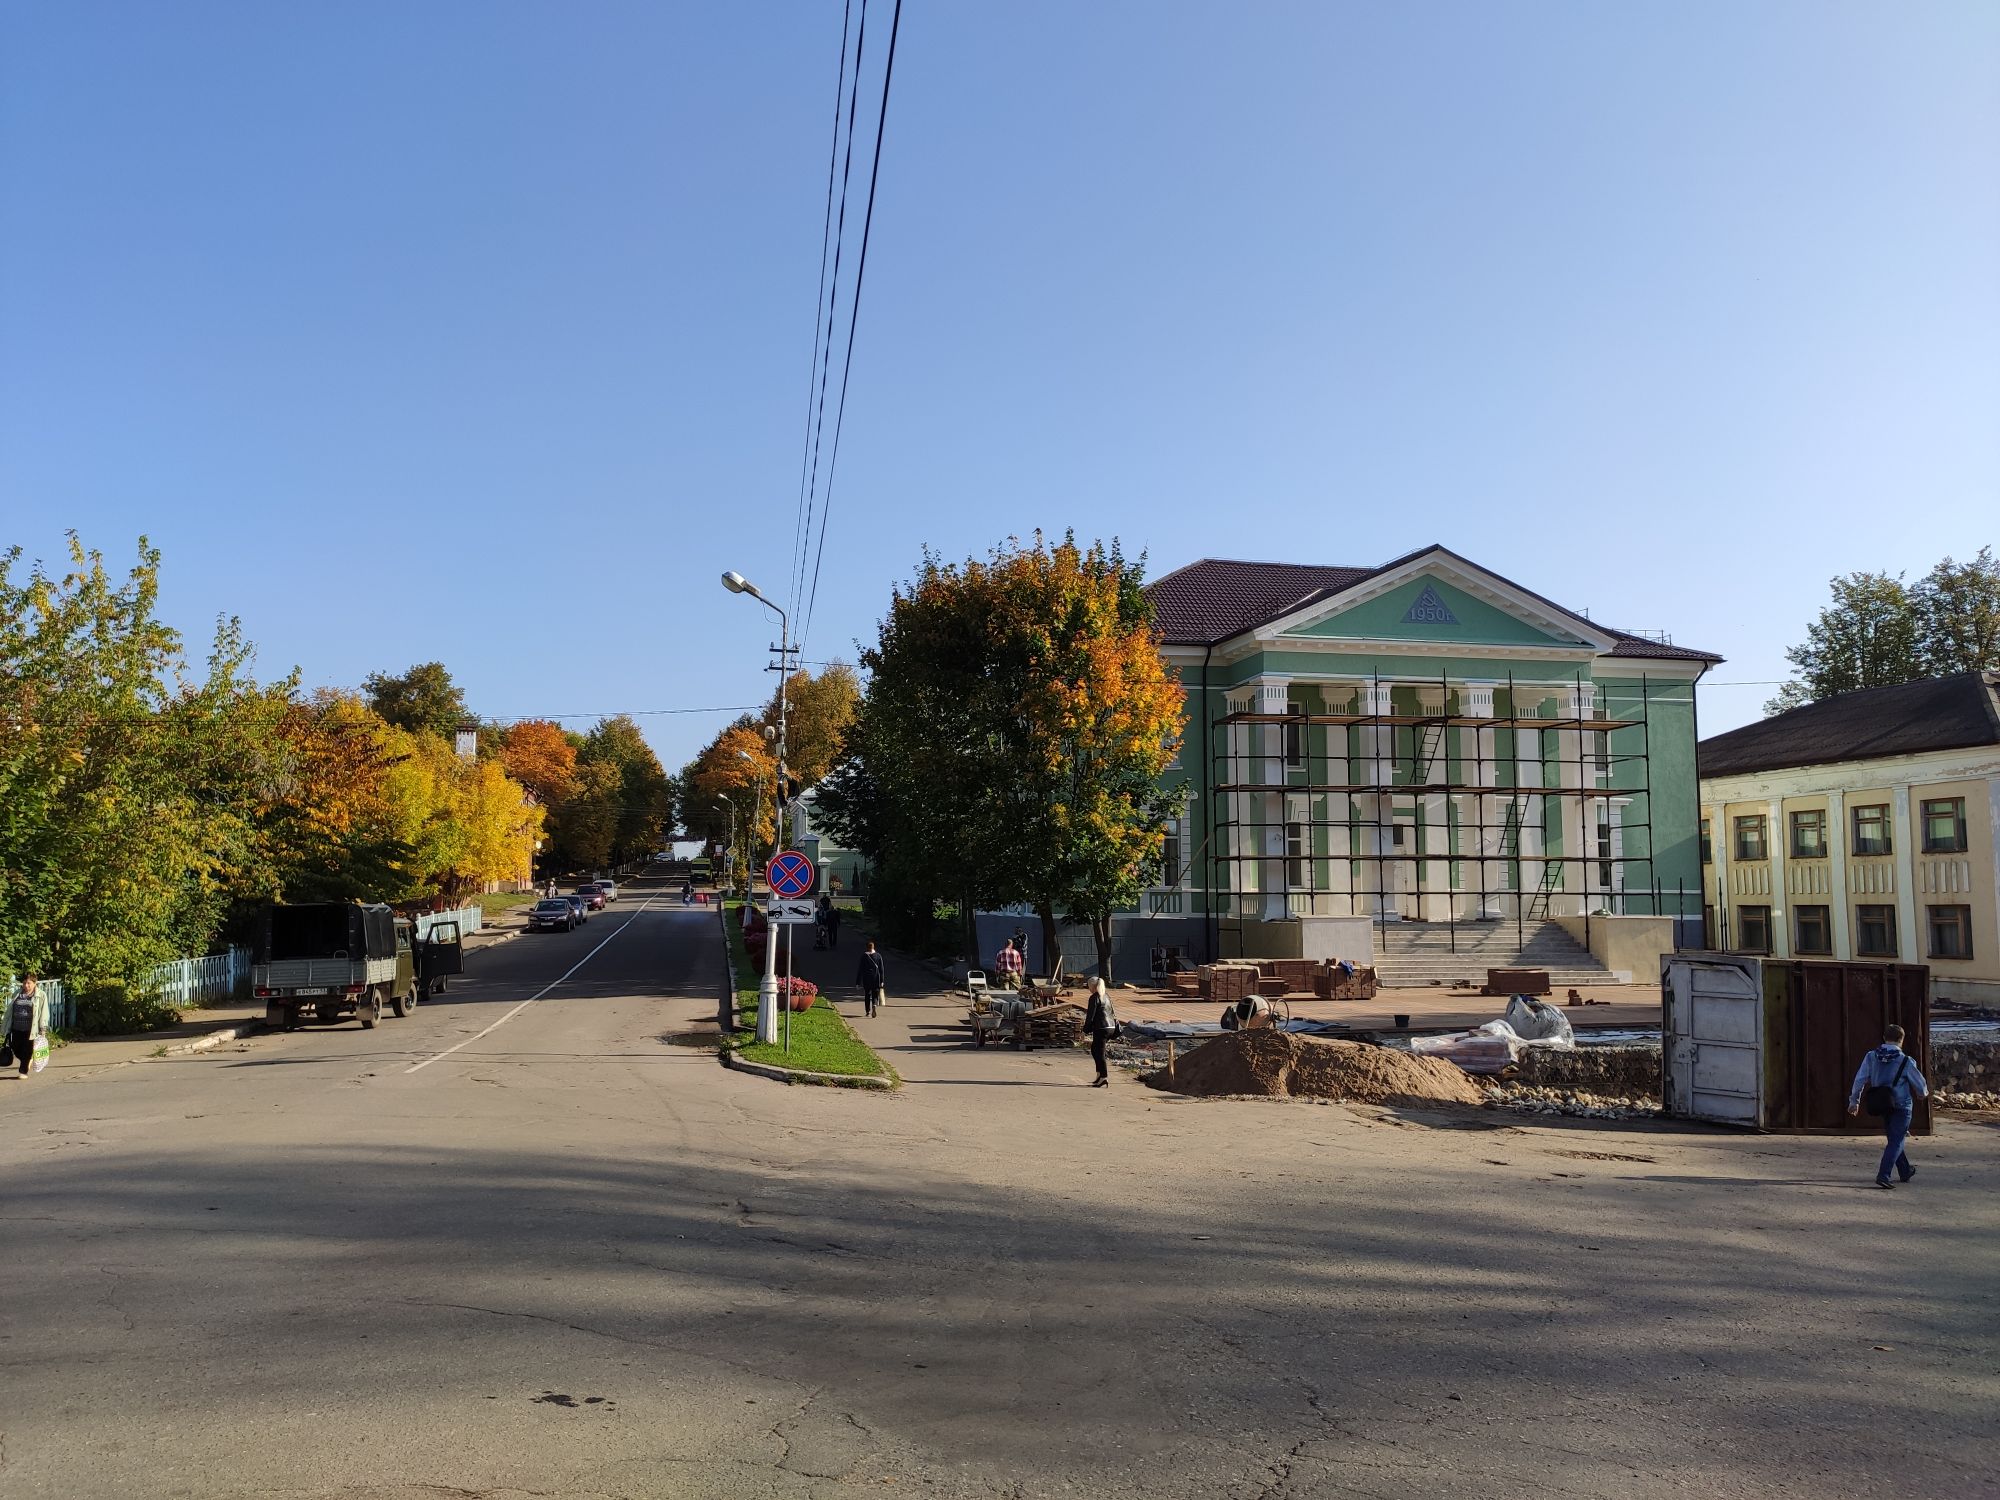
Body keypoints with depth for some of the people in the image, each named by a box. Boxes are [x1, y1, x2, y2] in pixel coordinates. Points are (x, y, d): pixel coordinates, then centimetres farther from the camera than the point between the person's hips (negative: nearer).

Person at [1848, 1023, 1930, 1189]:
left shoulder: (1871, 1057, -3)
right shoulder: (1905, 1061, -14)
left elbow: (1859, 1080, -1)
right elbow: (1919, 1082, -1)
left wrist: (1854, 1101, 9)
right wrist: (1923, 1093, 23)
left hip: (1882, 1106, 5)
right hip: (1901, 1106, -5)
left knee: (1893, 1139, 21)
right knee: (1896, 1141, -3)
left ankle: (1905, 1171, 37)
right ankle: (1883, 1175, -16)